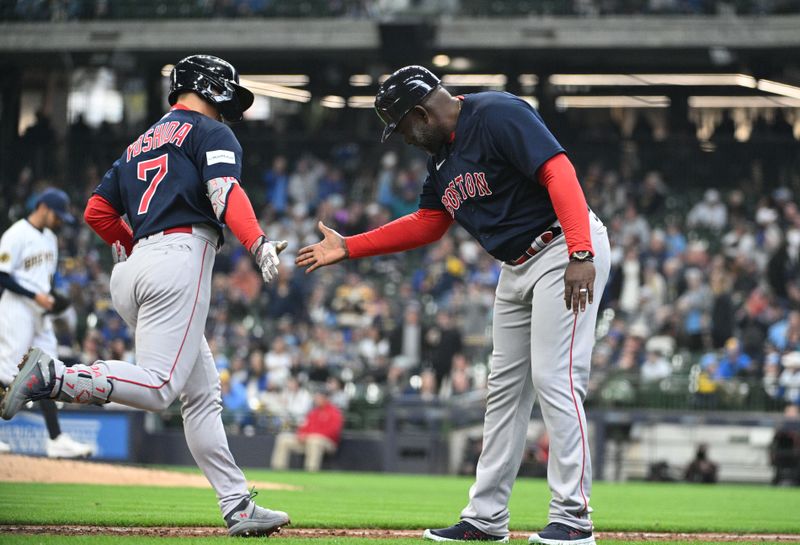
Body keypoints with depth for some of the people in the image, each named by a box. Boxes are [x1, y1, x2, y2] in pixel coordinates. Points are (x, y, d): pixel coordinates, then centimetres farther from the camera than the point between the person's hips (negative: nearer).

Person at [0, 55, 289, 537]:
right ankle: (51, 377, -31)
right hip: (181, 258, -9)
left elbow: (98, 212, 23)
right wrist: (257, 242, -26)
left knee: (202, 392, 8)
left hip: (133, 267, 9)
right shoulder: (210, 132, 8)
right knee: (157, 386, -19)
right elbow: (224, 189, -12)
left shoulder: (138, 146, 30)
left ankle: (238, 507, 2)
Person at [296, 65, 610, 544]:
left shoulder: (497, 115, -16)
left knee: (554, 380, -14)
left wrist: (580, 255, -34)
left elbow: (559, 172, -25)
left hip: (566, 250, -10)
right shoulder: (443, 155, 13)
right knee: (506, 388, 12)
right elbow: (427, 224, 22)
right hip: (518, 267, 10)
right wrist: (349, 247, 19)